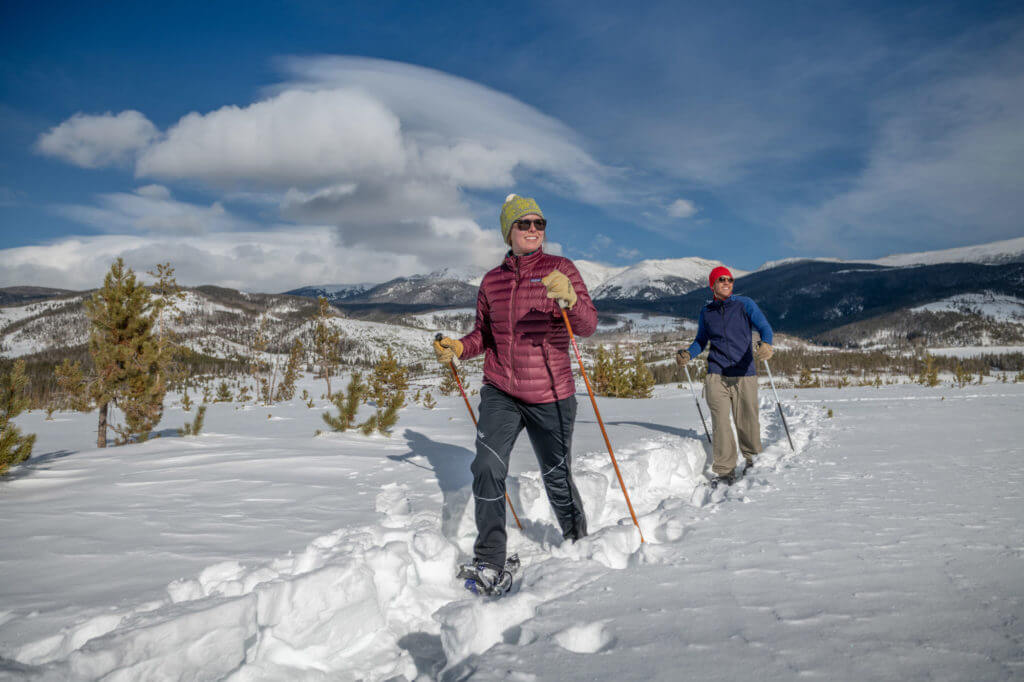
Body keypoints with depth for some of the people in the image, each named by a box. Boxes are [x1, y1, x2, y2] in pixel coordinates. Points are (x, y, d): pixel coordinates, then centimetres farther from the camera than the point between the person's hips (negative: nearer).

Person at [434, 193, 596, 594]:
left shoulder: (561, 269, -3)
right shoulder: (492, 281, 8)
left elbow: (587, 325, -14)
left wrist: (569, 298, -35)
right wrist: (459, 348, -4)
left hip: (551, 395, -2)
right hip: (500, 392, 3)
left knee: (557, 477, 8)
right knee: (487, 469, -13)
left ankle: (577, 540, 37)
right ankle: (489, 562, 1)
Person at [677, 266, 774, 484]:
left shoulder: (745, 304, 4)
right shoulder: (706, 312, 12)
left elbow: (764, 327, -3)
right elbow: (701, 341, 21)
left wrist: (765, 343, -26)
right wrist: (688, 354, 1)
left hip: (744, 375, -1)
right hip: (716, 375, 1)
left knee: (747, 421, 2)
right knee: (720, 423, -8)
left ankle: (751, 457, 32)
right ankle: (725, 471, 1)